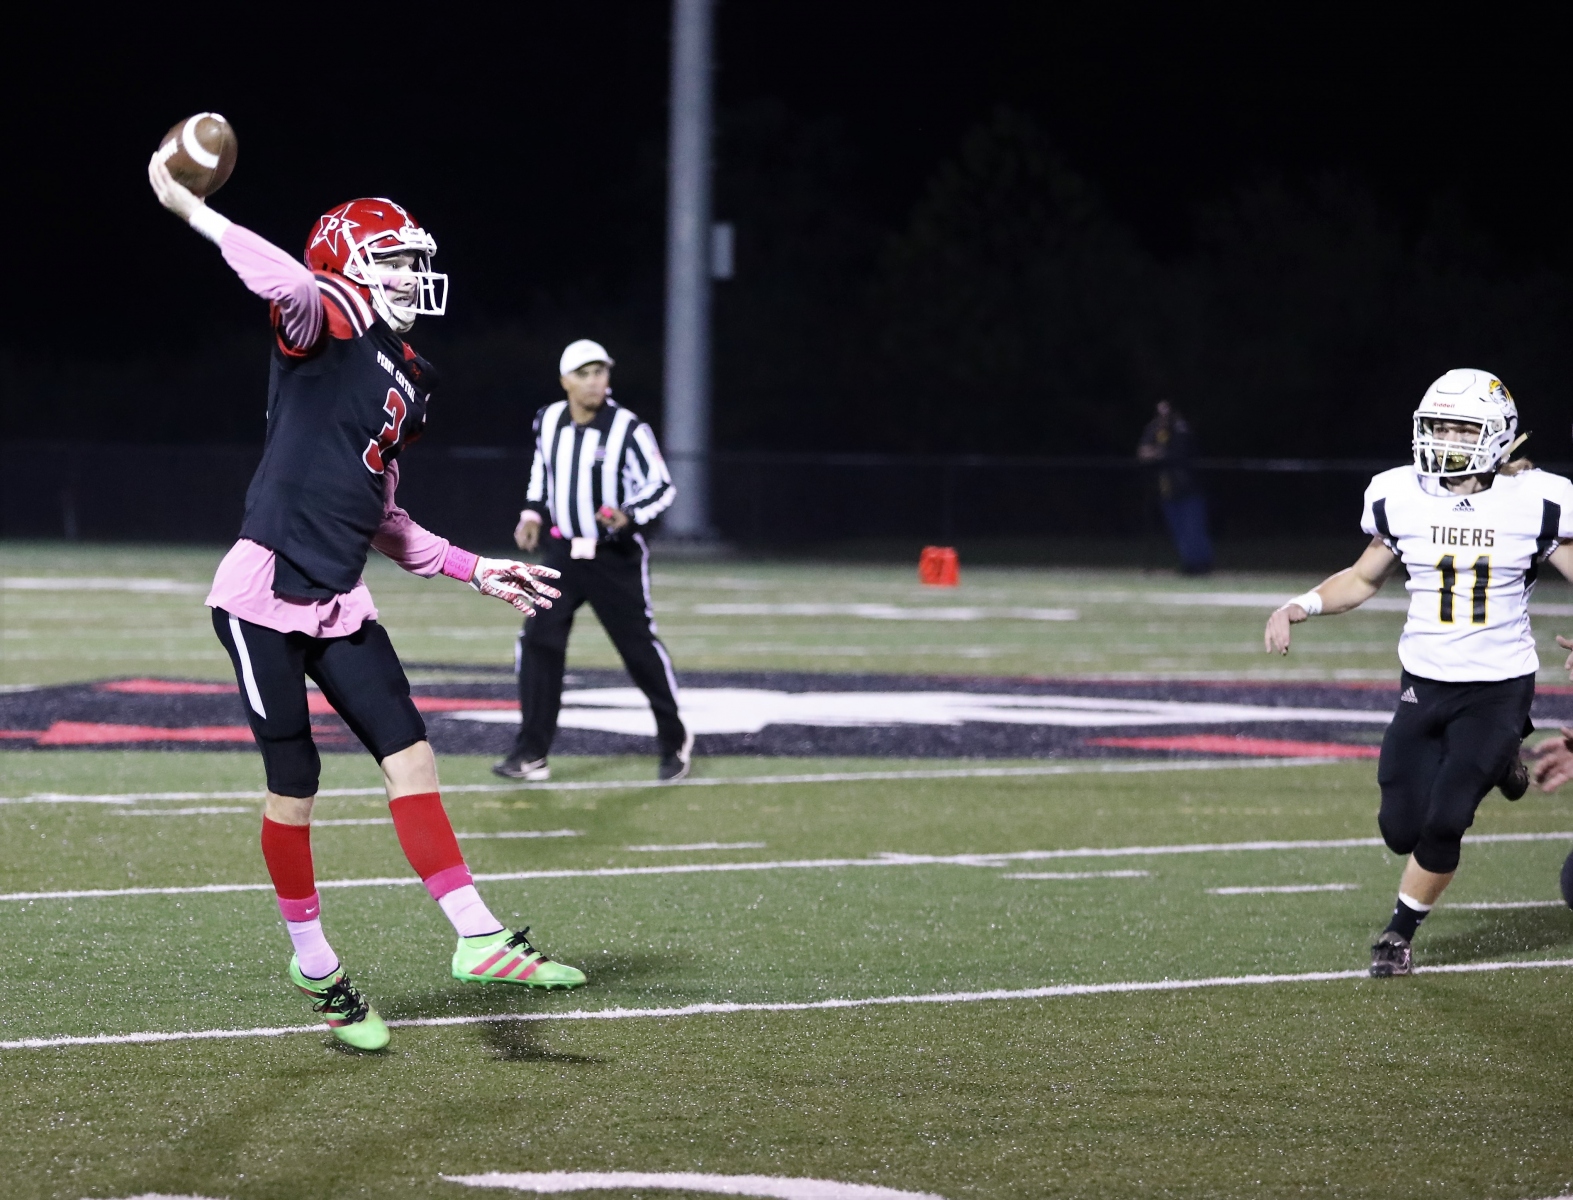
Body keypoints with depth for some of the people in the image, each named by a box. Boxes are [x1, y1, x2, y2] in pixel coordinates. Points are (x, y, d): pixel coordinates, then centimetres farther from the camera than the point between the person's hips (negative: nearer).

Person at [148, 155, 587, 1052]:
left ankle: (476, 936, -2)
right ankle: (316, 965, 15)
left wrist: (475, 571, 19)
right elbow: (289, 282, -34)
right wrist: (193, 211, -34)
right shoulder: (324, 329, -7)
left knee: (410, 752, -2)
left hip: (339, 605, 7)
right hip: (264, 594, -7)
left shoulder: (407, 380, 16)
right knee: (295, 783, 1)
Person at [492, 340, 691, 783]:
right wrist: (532, 514, 6)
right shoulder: (548, 421, -1)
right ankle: (531, 754, -4)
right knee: (538, 642, -7)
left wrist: (628, 516, -30)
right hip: (563, 553, 4)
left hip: (616, 558, -4)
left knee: (639, 646, 2)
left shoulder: (628, 430, -16)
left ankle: (674, 741, 23)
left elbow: (661, 487, -12)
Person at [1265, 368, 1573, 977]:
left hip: (1499, 690, -3)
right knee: (1402, 830, 2)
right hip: (1424, 685, 3)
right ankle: (1490, 767, 33)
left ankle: (1400, 934, 14)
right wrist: (1298, 607, -1)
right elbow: (1363, 579, 14)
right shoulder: (1401, 499, 0)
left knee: (1442, 824, -11)